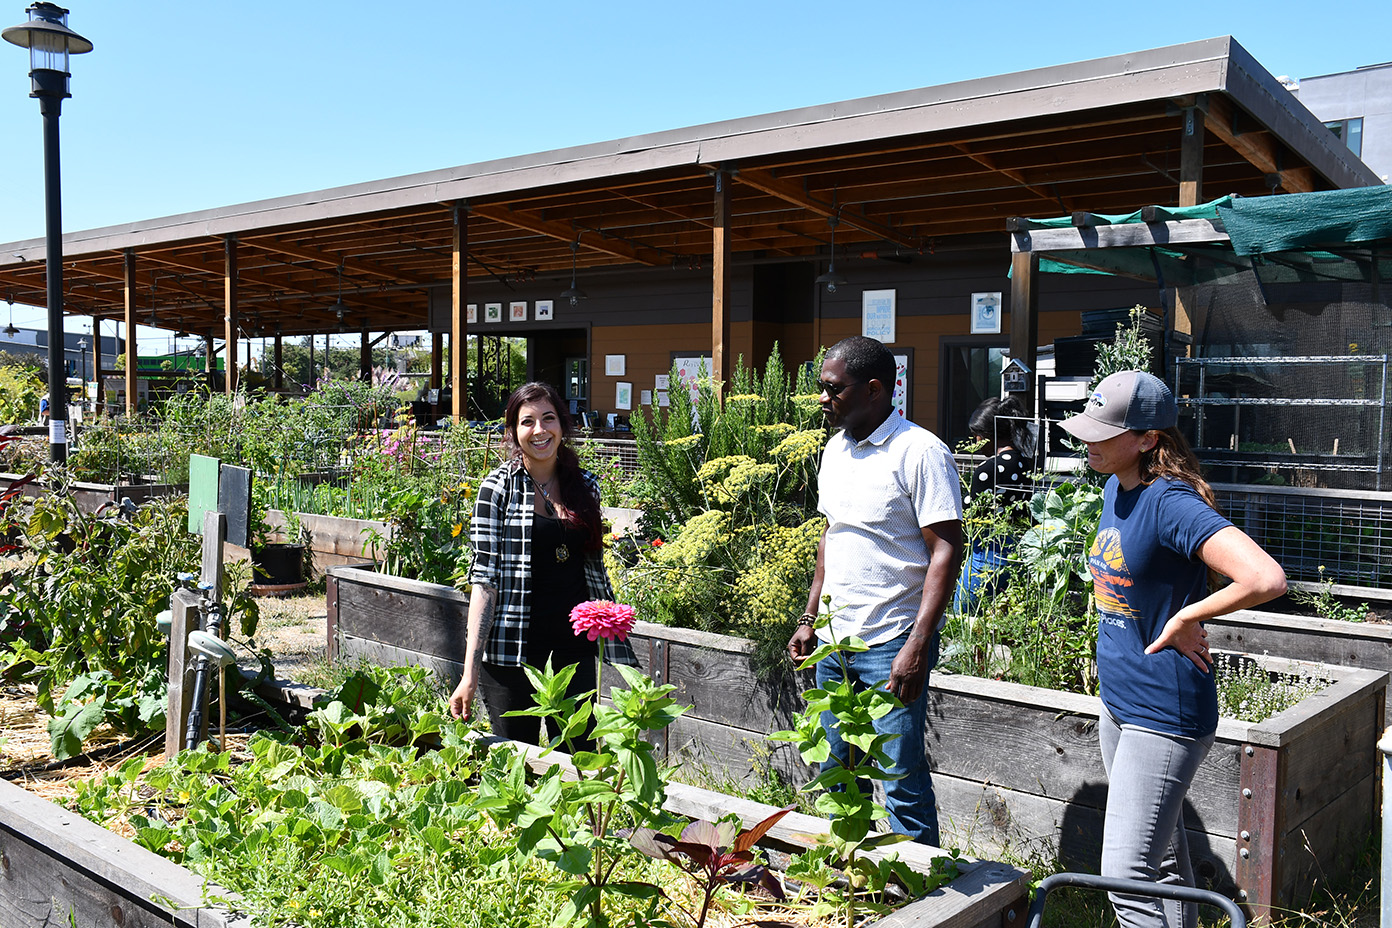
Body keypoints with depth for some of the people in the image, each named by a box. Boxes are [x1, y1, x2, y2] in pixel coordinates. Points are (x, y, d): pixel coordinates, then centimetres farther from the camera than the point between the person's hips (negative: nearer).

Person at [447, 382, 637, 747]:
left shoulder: (585, 486, 8)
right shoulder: (500, 487, -4)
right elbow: (485, 578, -8)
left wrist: (622, 653, 15)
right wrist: (470, 672, -13)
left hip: (575, 652, 4)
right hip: (512, 654, -3)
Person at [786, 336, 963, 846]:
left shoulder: (920, 452, -13)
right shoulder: (835, 450, 11)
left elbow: (946, 551, -16)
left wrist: (917, 647, -22)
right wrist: (810, 619, 17)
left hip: (892, 644, -7)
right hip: (834, 640, 8)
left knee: (902, 781, -2)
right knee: (837, 775, 16)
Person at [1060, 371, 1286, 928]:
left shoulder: (1170, 502, -22)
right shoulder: (1115, 490, 5)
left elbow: (1266, 579, -34)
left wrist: (1185, 618, -22)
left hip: (1164, 715, -9)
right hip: (1119, 704, 9)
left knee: (1126, 876, -7)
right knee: (1164, 861, 21)